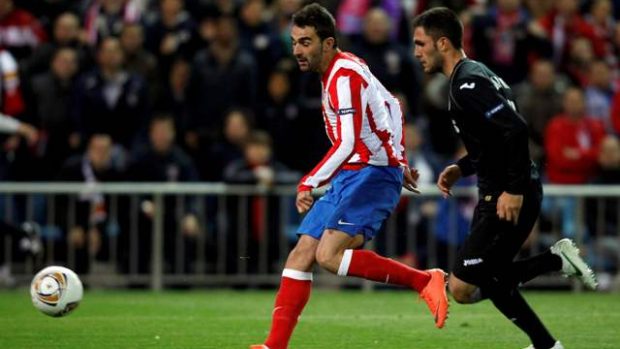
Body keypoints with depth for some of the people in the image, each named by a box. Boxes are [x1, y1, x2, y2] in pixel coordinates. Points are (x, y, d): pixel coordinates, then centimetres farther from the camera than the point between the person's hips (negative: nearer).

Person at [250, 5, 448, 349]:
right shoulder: (339, 72, 15)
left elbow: (346, 144, -23)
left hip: (372, 173, -10)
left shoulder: (344, 76, -16)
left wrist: (309, 184, -24)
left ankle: (424, 281, -16)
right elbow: (391, 107, 26)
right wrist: (399, 162, 29)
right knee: (301, 253, 2)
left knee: (329, 255, -23)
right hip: (348, 178, 10)